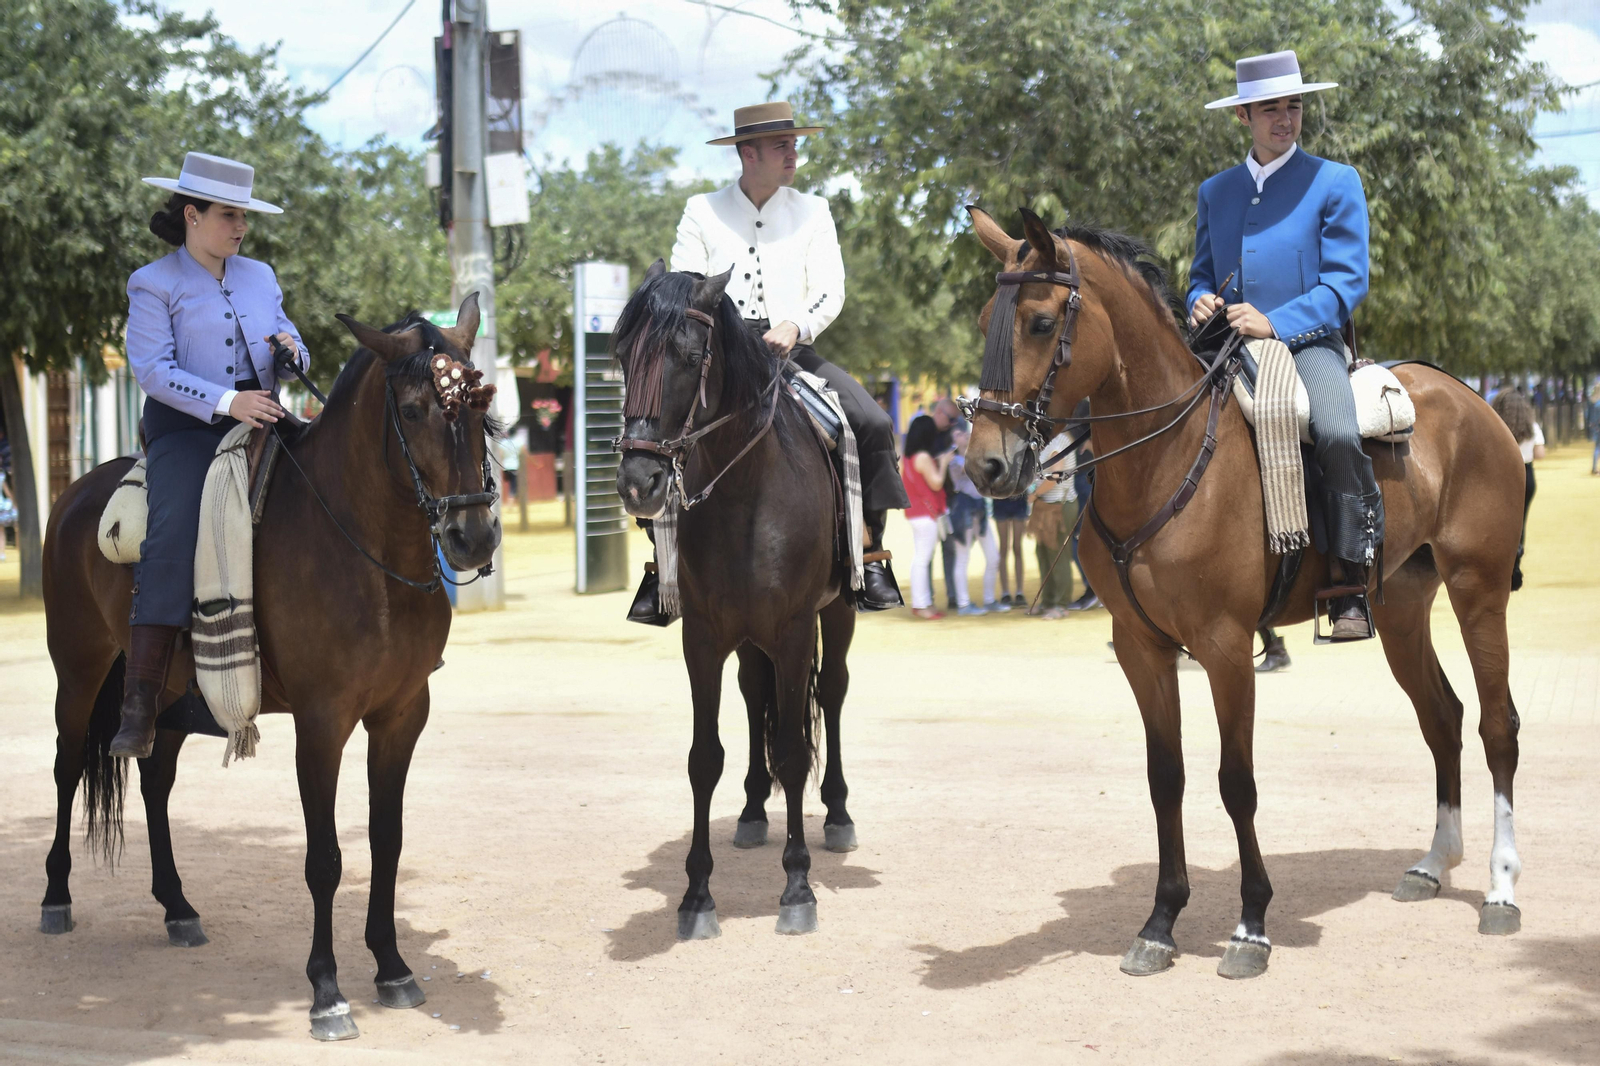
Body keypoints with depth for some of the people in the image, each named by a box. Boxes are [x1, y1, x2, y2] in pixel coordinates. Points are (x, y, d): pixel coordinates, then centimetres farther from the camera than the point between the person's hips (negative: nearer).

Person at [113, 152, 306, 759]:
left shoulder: (260, 276, 18)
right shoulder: (154, 283, 3)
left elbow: (292, 357, 21)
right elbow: (153, 368, -10)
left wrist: (292, 352, -5)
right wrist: (225, 402, -22)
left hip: (260, 419, 5)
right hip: (186, 426, -5)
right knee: (175, 534, -28)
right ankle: (139, 708, -32)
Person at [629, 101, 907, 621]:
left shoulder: (812, 212, 11)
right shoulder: (702, 212, 9)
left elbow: (830, 290, 0)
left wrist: (794, 325, -21)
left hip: (792, 350, 1)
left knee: (874, 425, -22)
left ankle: (872, 556, -13)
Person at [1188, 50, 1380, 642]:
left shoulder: (1336, 183, 5)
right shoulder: (1215, 191, 19)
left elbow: (1347, 282, -3)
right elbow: (1202, 275, 21)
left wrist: (1275, 322, -17)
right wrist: (1200, 302, -5)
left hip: (1308, 342, -4)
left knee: (1337, 434, -32)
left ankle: (1351, 584, -24)